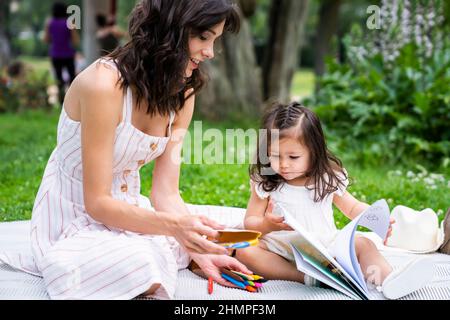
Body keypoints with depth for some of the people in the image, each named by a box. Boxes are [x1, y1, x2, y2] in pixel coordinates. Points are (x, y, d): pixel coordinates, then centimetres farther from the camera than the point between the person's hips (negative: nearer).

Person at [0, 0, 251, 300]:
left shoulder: (182, 93, -3)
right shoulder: (104, 82, -27)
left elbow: (166, 193, -8)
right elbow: (97, 203, -26)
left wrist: (200, 252, -23)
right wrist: (174, 226, -40)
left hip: (126, 210, 7)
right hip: (72, 218, -7)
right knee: (145, 267, -32)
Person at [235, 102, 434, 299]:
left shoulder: (328, 179, 1)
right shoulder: (265, 184, -4)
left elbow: (352, 207, 14)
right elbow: (250, 222, -2)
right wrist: (267, 225, -26)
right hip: (281, 250, -1)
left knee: (363, 244, -16)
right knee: (245, 251, -29)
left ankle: (389, 281, -37)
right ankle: (305, 278, -37)